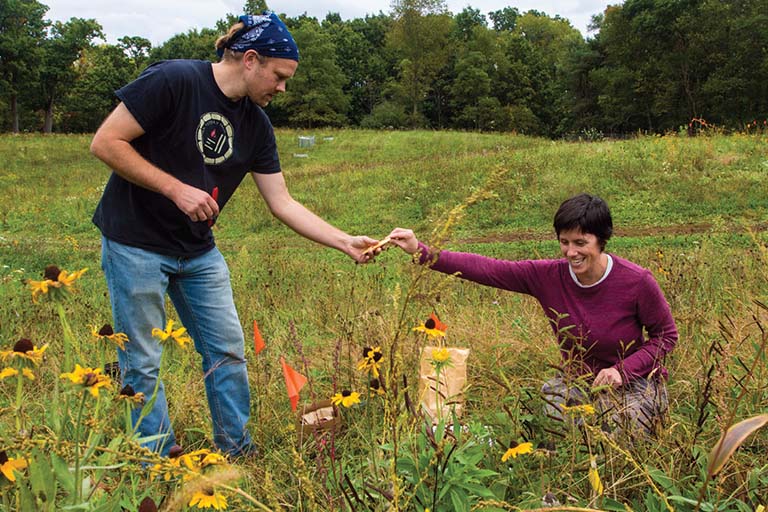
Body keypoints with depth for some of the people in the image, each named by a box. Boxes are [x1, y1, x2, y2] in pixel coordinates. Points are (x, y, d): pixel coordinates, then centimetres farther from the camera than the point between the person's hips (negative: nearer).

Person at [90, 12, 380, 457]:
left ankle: (239, 454, 24)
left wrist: (346, 243, -5)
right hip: (136, 244, -6)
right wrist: (177, 189, -23)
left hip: (199, 251, 6)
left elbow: (283, 203, 2)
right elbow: (106, 142, -19)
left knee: (228, 351, 8)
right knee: (143, 364, 3)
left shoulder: (256, 125, 0)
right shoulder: (174, 81, -19)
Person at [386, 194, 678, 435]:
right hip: (577, 379, 2)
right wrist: (421, 252, -27)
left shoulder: (637, 282, -19)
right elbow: (483, 268, -18)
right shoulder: (549, 276, -13)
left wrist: (623, 370, -21)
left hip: (634, 381, -2)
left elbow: (667, 336, -5)